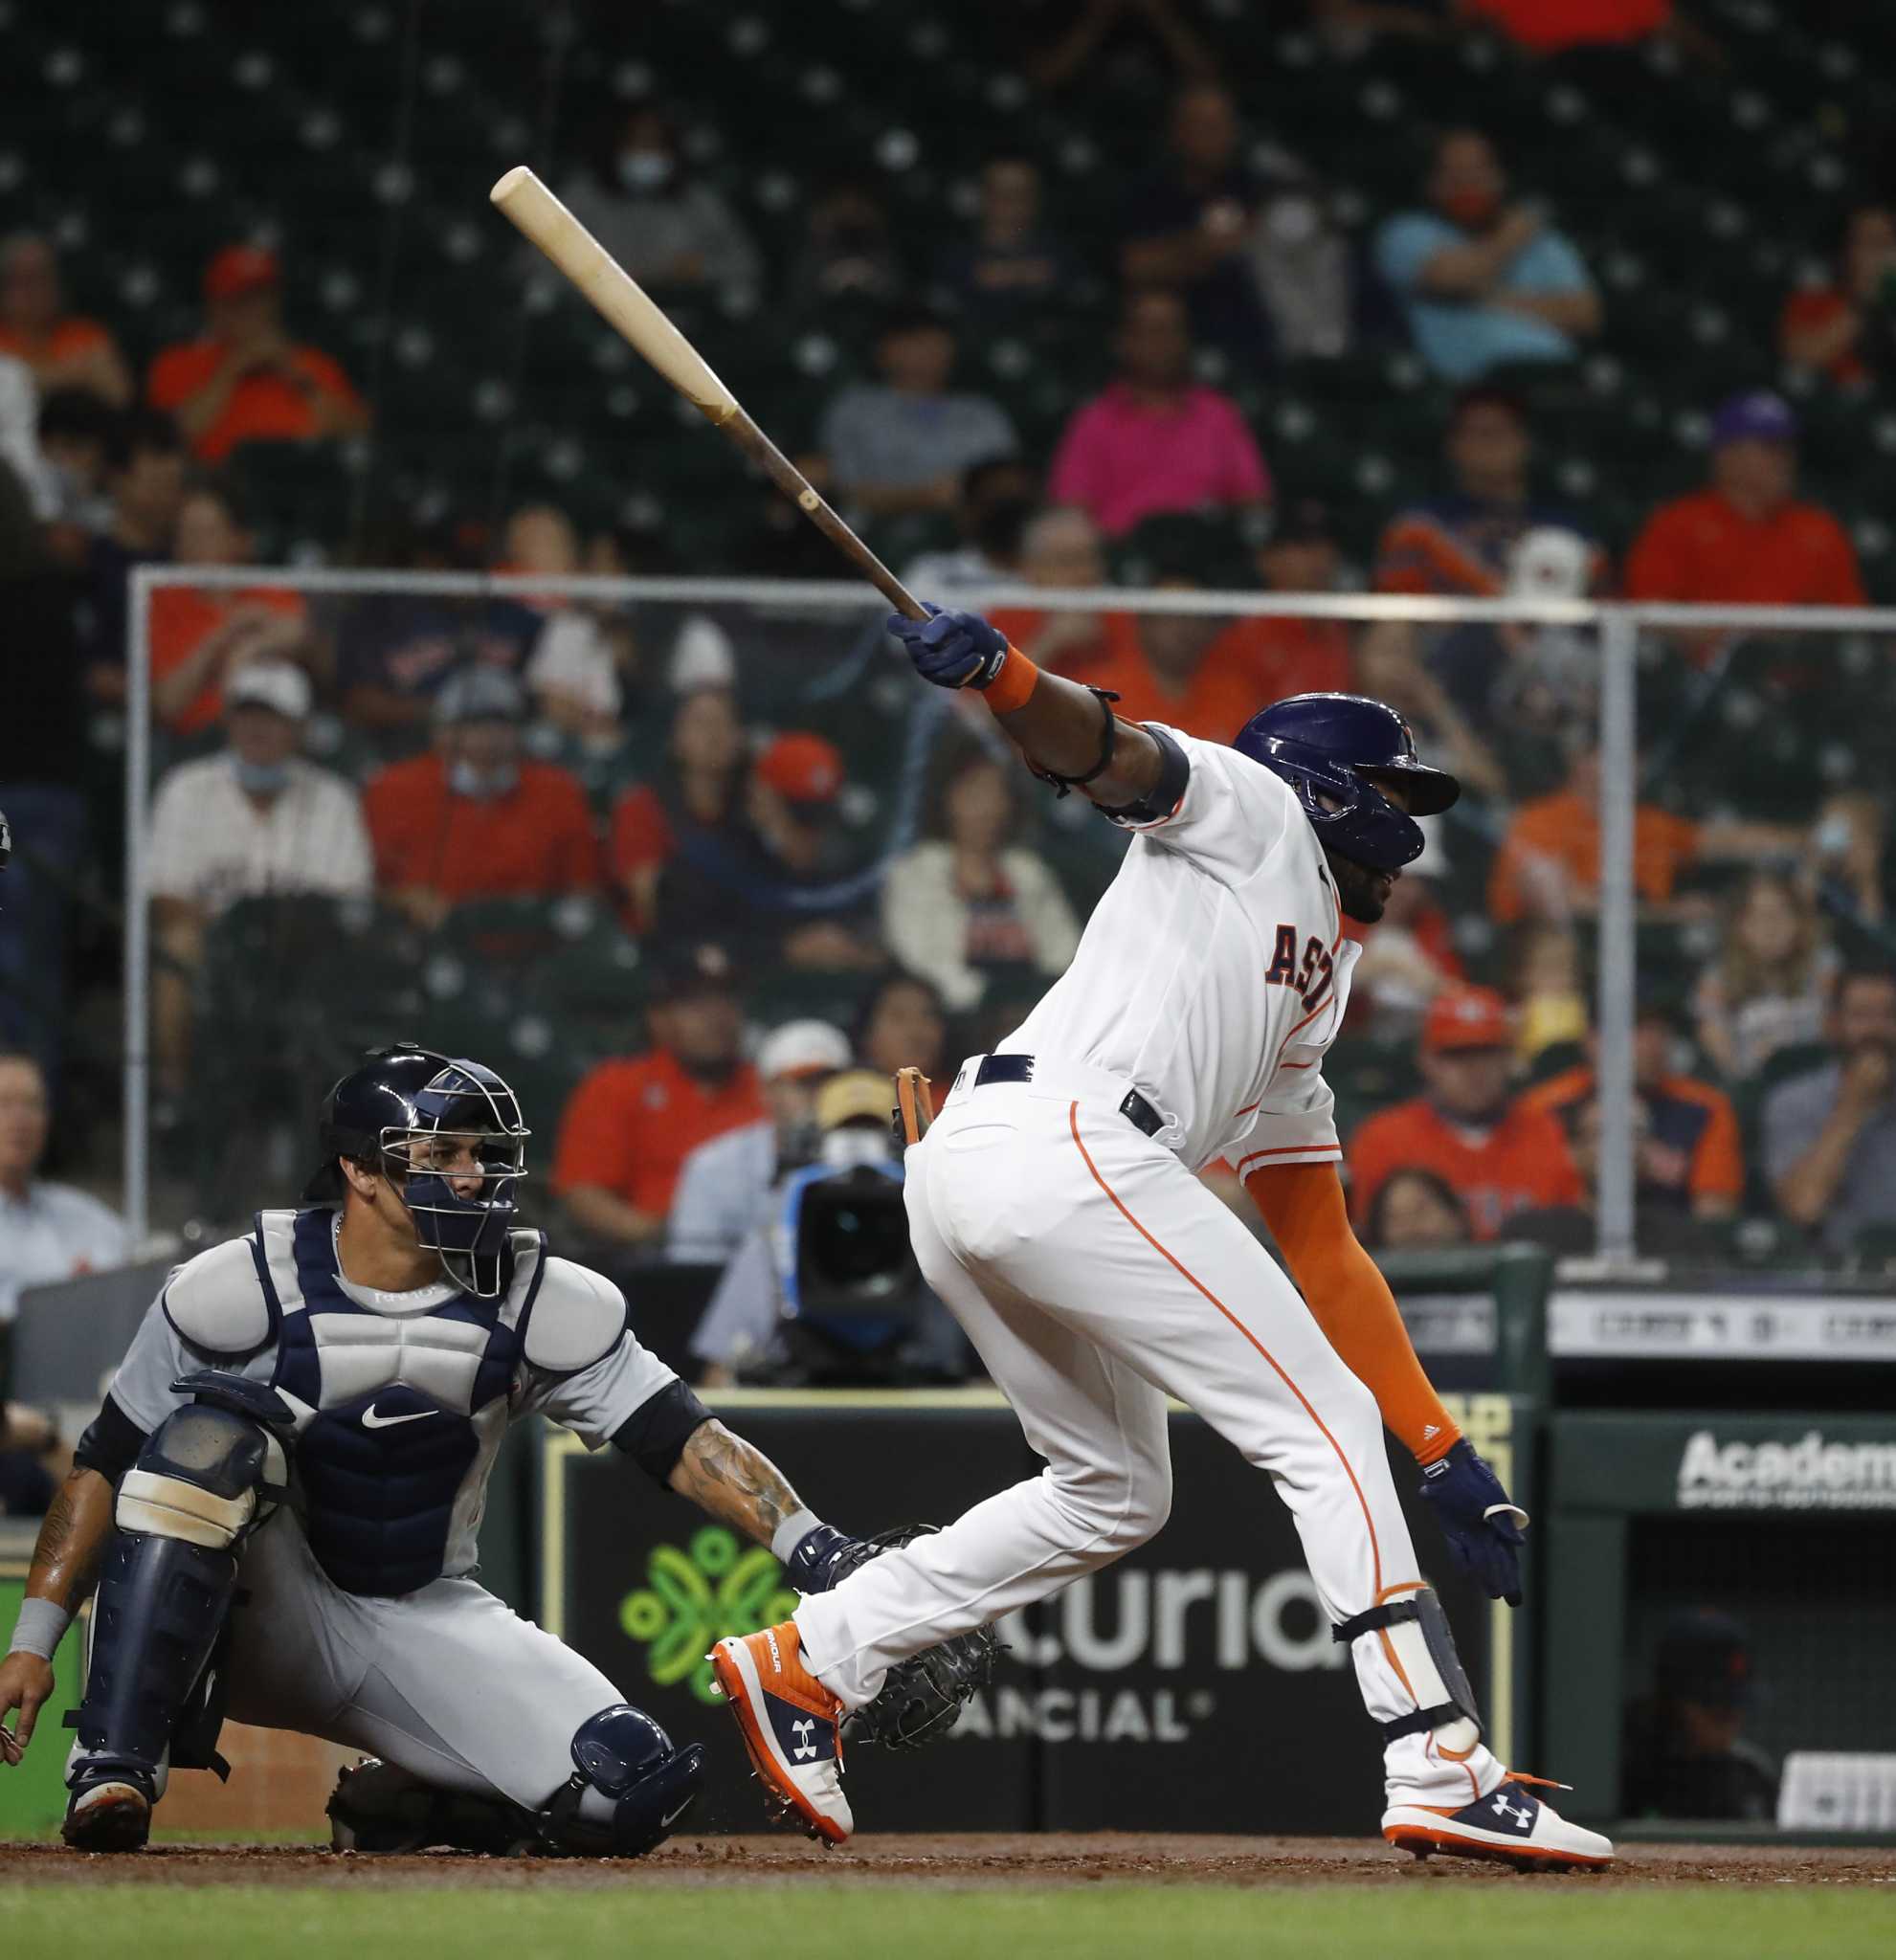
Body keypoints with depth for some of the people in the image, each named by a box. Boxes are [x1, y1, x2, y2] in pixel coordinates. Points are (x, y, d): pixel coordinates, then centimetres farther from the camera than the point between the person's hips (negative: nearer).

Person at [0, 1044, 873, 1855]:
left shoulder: (543, 1304, -8)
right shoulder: (240, 1288, -14)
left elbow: (684, 1442, -13)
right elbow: (106, 1464, -9)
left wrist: (817, 1552, -29)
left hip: (428, 1625, 2)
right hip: (259, 1619, -2)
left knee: (637, 1789, -19)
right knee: (211, 1431, -33)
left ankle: (398, 1806, 9)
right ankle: (115, 1768, -30)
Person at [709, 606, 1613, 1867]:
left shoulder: (1310, 1000, 34)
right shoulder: (1249, 811, 13)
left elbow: (1324, 1253, 31)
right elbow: (1096, 747, -6)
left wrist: (1443, 1452, 24)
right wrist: (993, 674, -29)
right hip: (1063, 1141, -10)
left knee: (1117, 1491, 23)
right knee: (1322, 1429, -7)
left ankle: (812, 1660, 20)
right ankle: (1438, 1770, -11)